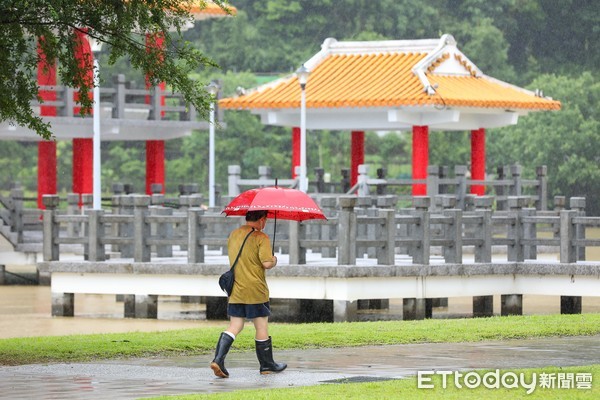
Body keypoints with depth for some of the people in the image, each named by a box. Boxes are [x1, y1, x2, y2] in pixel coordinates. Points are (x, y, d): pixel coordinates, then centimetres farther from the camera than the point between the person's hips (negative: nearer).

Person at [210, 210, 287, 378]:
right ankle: (267, 365, 20)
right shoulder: (261, 238, -11)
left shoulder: (233, 235, 10)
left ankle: (218, 360, -11)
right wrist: (274, 261, 3)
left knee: (234, 326, 7)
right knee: (262, 328, 8)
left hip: (235, 291, 6)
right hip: (255, 291, -6)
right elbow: (267, 263, -19)